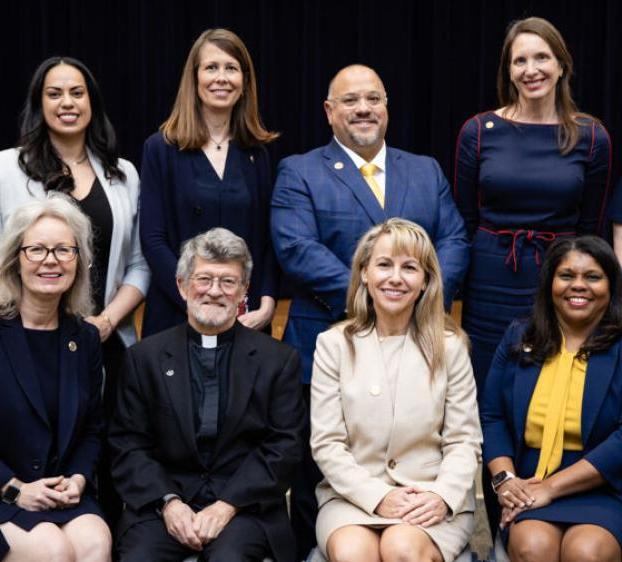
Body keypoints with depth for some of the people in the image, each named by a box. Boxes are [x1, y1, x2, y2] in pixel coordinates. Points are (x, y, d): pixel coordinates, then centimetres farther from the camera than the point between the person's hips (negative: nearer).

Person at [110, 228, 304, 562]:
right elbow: (129, 445, 5)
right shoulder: (145, 356, 10)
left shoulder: (278, 359, 6)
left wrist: (227, 505, -11)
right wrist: (168, 502, -10)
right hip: (161, 502, 1)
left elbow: (283, 447, 1)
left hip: (243, 504, -1)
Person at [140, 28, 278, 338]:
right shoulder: (162, 149, -2)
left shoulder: (256, 152, 7)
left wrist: (266, 305, -8)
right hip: (179, 316, -2)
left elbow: (267, 238, 6)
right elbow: (153, 241, -8)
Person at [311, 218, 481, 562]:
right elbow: (326, 443, -1)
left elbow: (464, 441, 3)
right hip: (353, 494, 0)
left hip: (431, 498, 0)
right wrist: (377, 497, -14)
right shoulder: (334, 344, 4)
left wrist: (443, 496, -16)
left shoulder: (450, 346, 5)